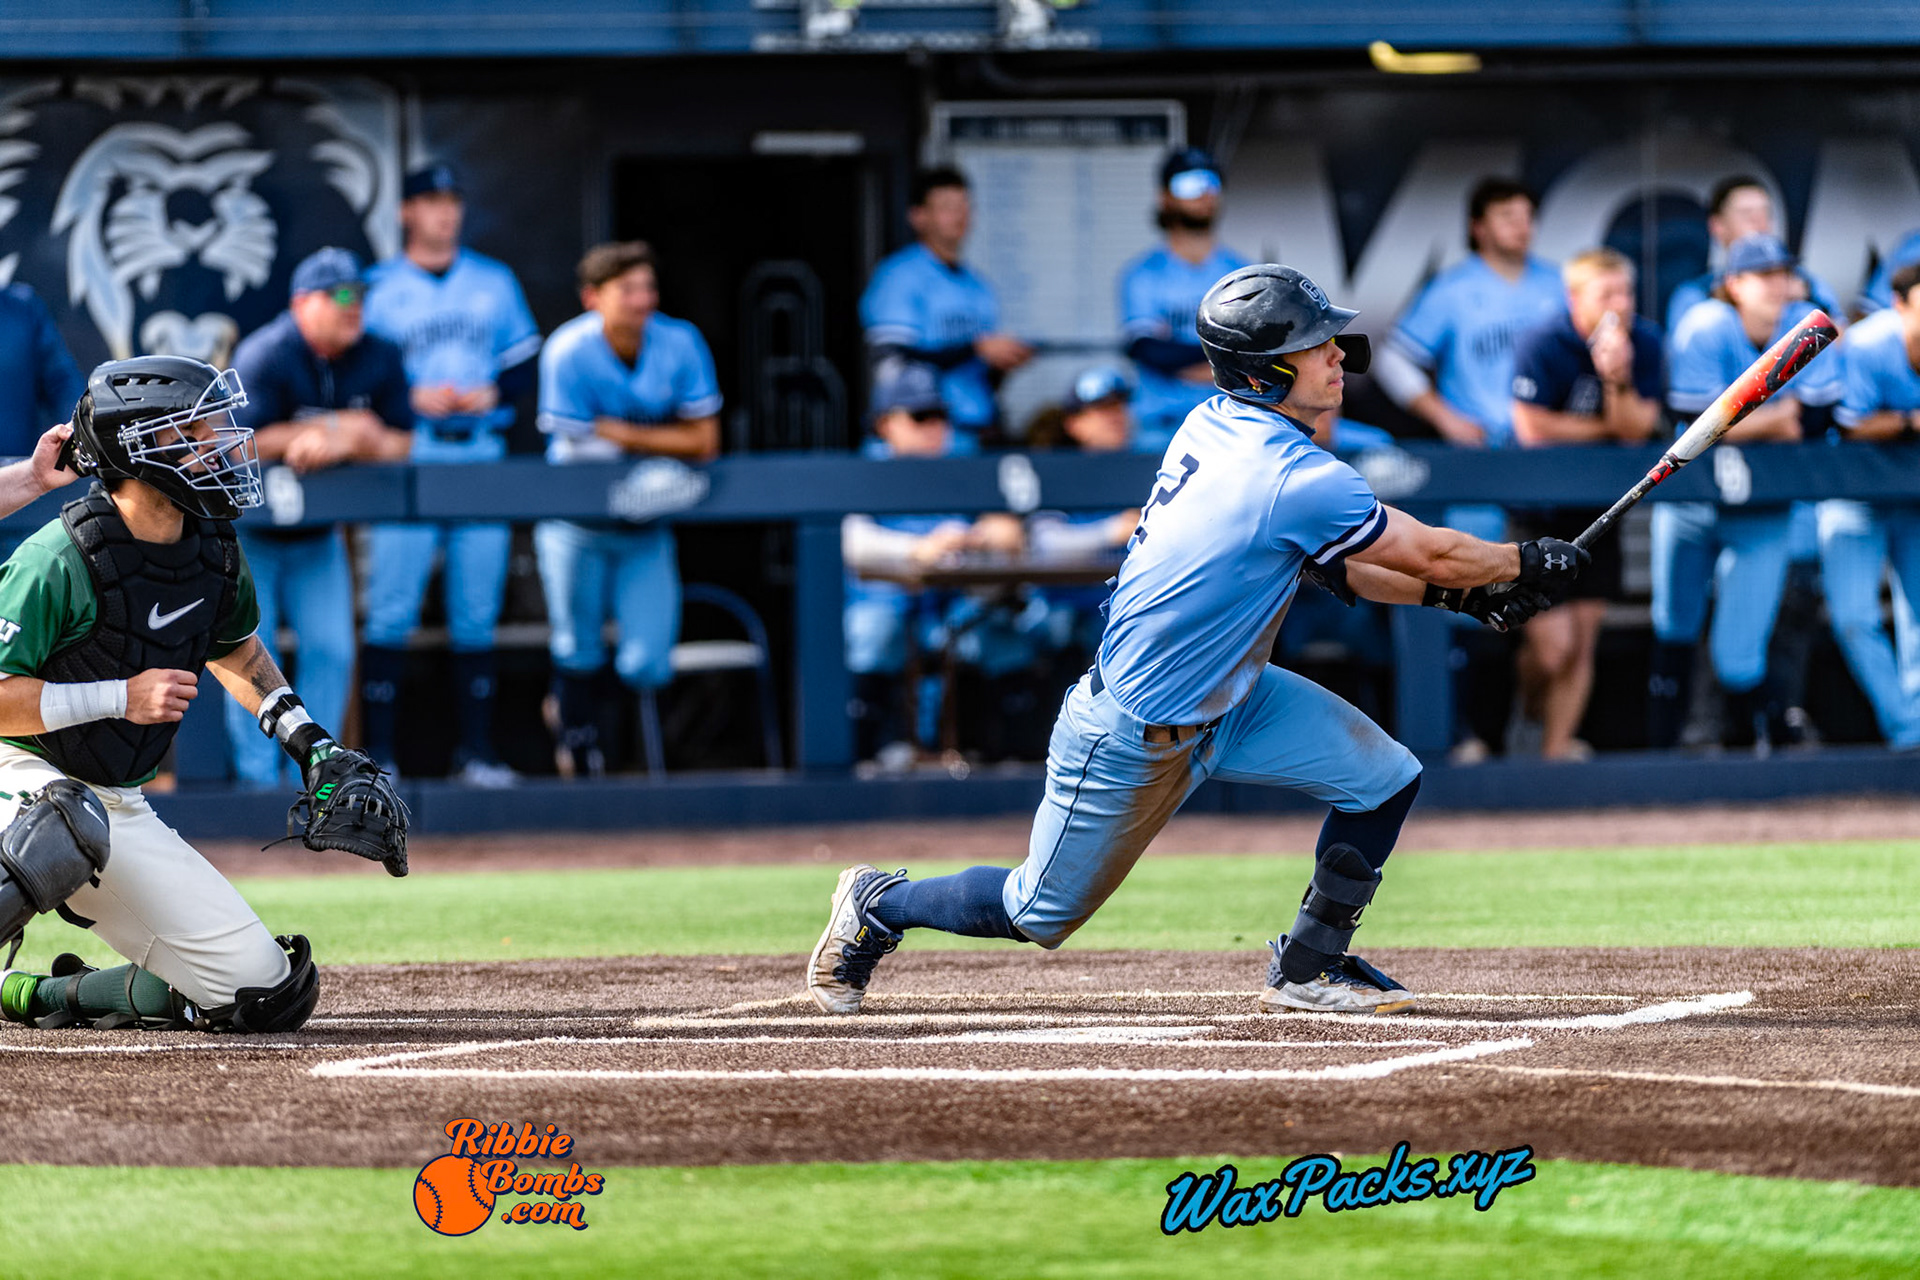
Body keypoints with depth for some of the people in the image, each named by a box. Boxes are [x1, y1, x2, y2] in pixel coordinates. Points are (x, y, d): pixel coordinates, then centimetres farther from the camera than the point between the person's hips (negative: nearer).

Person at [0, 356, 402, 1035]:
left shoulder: (213, 550, 5)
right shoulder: (61, 561, -19)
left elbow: (235, 648, 26)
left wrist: (306, 737, 12)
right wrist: (122, 698, -25)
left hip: (122, 804, 8)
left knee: (266, 991, 2)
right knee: (72, 822, -46)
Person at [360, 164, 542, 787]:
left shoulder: (495, 282, 14)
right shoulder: (378, 288, 4)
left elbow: (527, 361, 13)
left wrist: (493, 393, -6)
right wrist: (413, 398, -14)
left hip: (481, 450, 3)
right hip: (407, 453, -3)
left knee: (477, 614, 4)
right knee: (391, 611, -8)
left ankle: (476, 750, 9)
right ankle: (378, 751, -6)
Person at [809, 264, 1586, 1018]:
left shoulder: (1214, 425, -5)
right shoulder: (1289, 476, -31)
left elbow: (1335, 565, 5)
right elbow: (1430, 554, -20)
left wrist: (1459, 594, -1)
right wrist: (1528, 563, -4)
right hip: (1135, 740, -9)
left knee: (1385, 777, 0)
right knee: (1038, 914, 9)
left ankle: (1308, 967, 13)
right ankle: (879, 907, 33)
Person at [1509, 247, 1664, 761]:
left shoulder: (1644, 343, -4)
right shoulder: (1543, 346, -17)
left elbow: (1636, 430, -8)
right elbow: (1533, 429, -20)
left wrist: (1617, 380, -27)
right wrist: (1607, 428, -11)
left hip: (1596, 507, 4)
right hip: (1537, 502, -4)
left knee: (1584, 639, 3)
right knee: (1554, 644, -10)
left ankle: (1558, 746, 14)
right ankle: (1525, 710, 20)